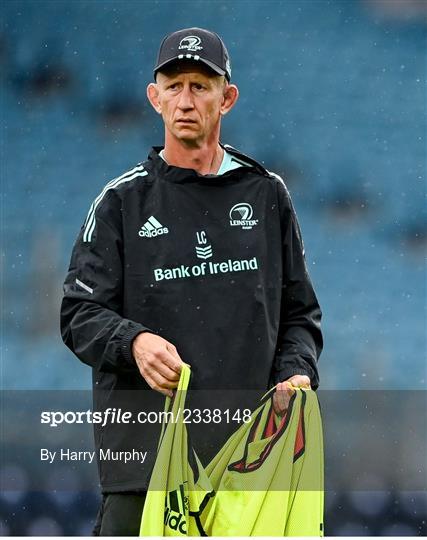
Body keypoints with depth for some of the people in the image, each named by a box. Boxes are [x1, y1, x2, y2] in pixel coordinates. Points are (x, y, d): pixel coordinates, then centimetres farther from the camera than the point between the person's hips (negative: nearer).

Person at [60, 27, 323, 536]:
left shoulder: (266, 194, 13)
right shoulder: (121, 201, 6)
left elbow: (300, 311, 17)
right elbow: (80, 314, 1)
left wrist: (296, 373, -3)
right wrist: (134, 341, -20)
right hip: (143, 446, -2)